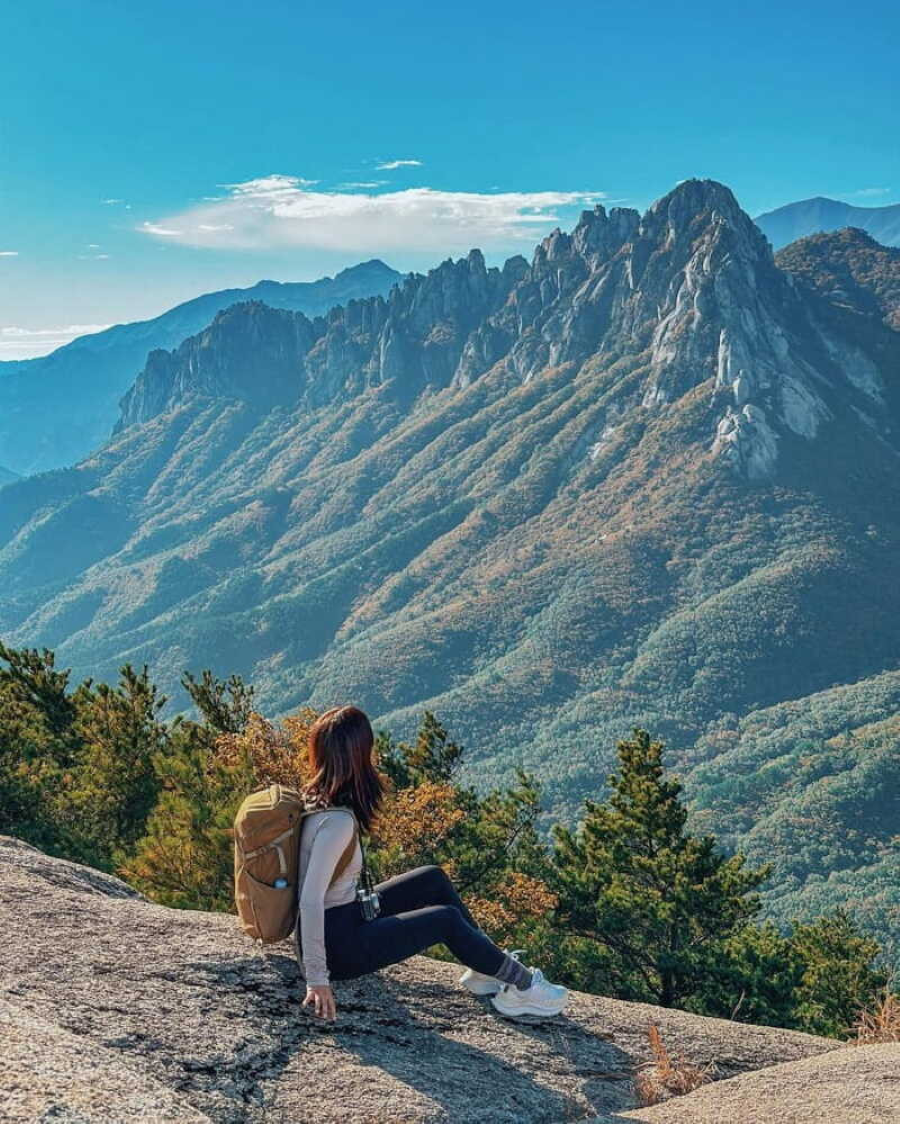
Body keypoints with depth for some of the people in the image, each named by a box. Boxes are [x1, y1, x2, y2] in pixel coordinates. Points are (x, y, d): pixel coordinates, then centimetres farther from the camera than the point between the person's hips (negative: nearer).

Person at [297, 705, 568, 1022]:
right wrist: (317, 978, -29)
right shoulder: (338, 822, -29)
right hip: (338, 945, -9)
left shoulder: (316, 799, 0)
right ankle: (521, 986, 13)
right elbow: (310, 901, -32)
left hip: (345, 916, 9)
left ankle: (488, 966, 21)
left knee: (433, 879, 12)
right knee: (446, 919, -5)